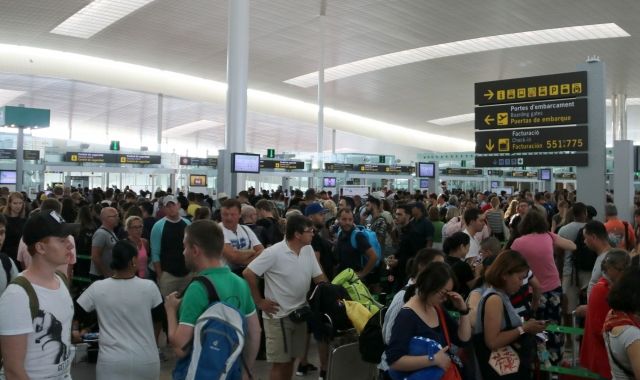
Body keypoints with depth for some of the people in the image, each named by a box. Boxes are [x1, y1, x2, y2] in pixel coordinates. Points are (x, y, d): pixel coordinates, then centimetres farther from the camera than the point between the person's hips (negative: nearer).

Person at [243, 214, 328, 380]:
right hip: (278, 316, -6)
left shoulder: (308, 250, 1)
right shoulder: (274, 253, -18)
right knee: (280, 362, 3)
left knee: (291, 359, 17)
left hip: (300, 313, 6)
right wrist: (260, 302, -13)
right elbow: (248, 273, -17)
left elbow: (319, 277, 7)